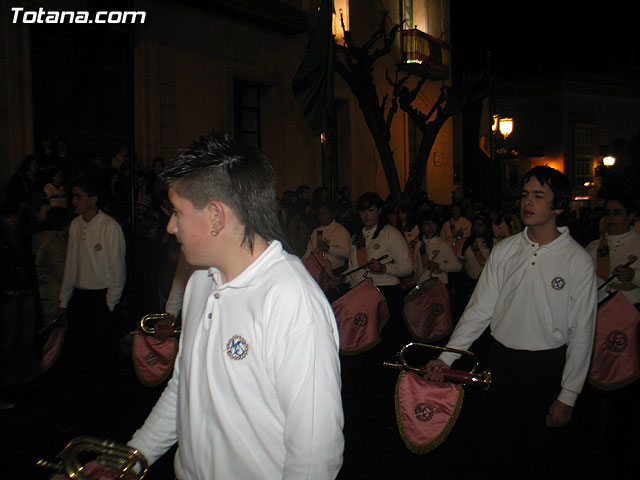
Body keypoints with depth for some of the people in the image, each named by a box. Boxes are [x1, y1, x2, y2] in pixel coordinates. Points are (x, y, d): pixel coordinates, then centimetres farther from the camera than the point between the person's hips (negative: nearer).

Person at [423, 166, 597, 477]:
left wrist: (568, 396, -7)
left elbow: (582, 333, -7)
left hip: (547, 366, -3)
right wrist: (446, 357, -6)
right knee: (498, 445, 16)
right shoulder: (504, 250, 0)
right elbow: (479, 309, 1)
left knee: (541, 450, 14)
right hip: (500, 360, 3)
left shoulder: (578, 261, -9)